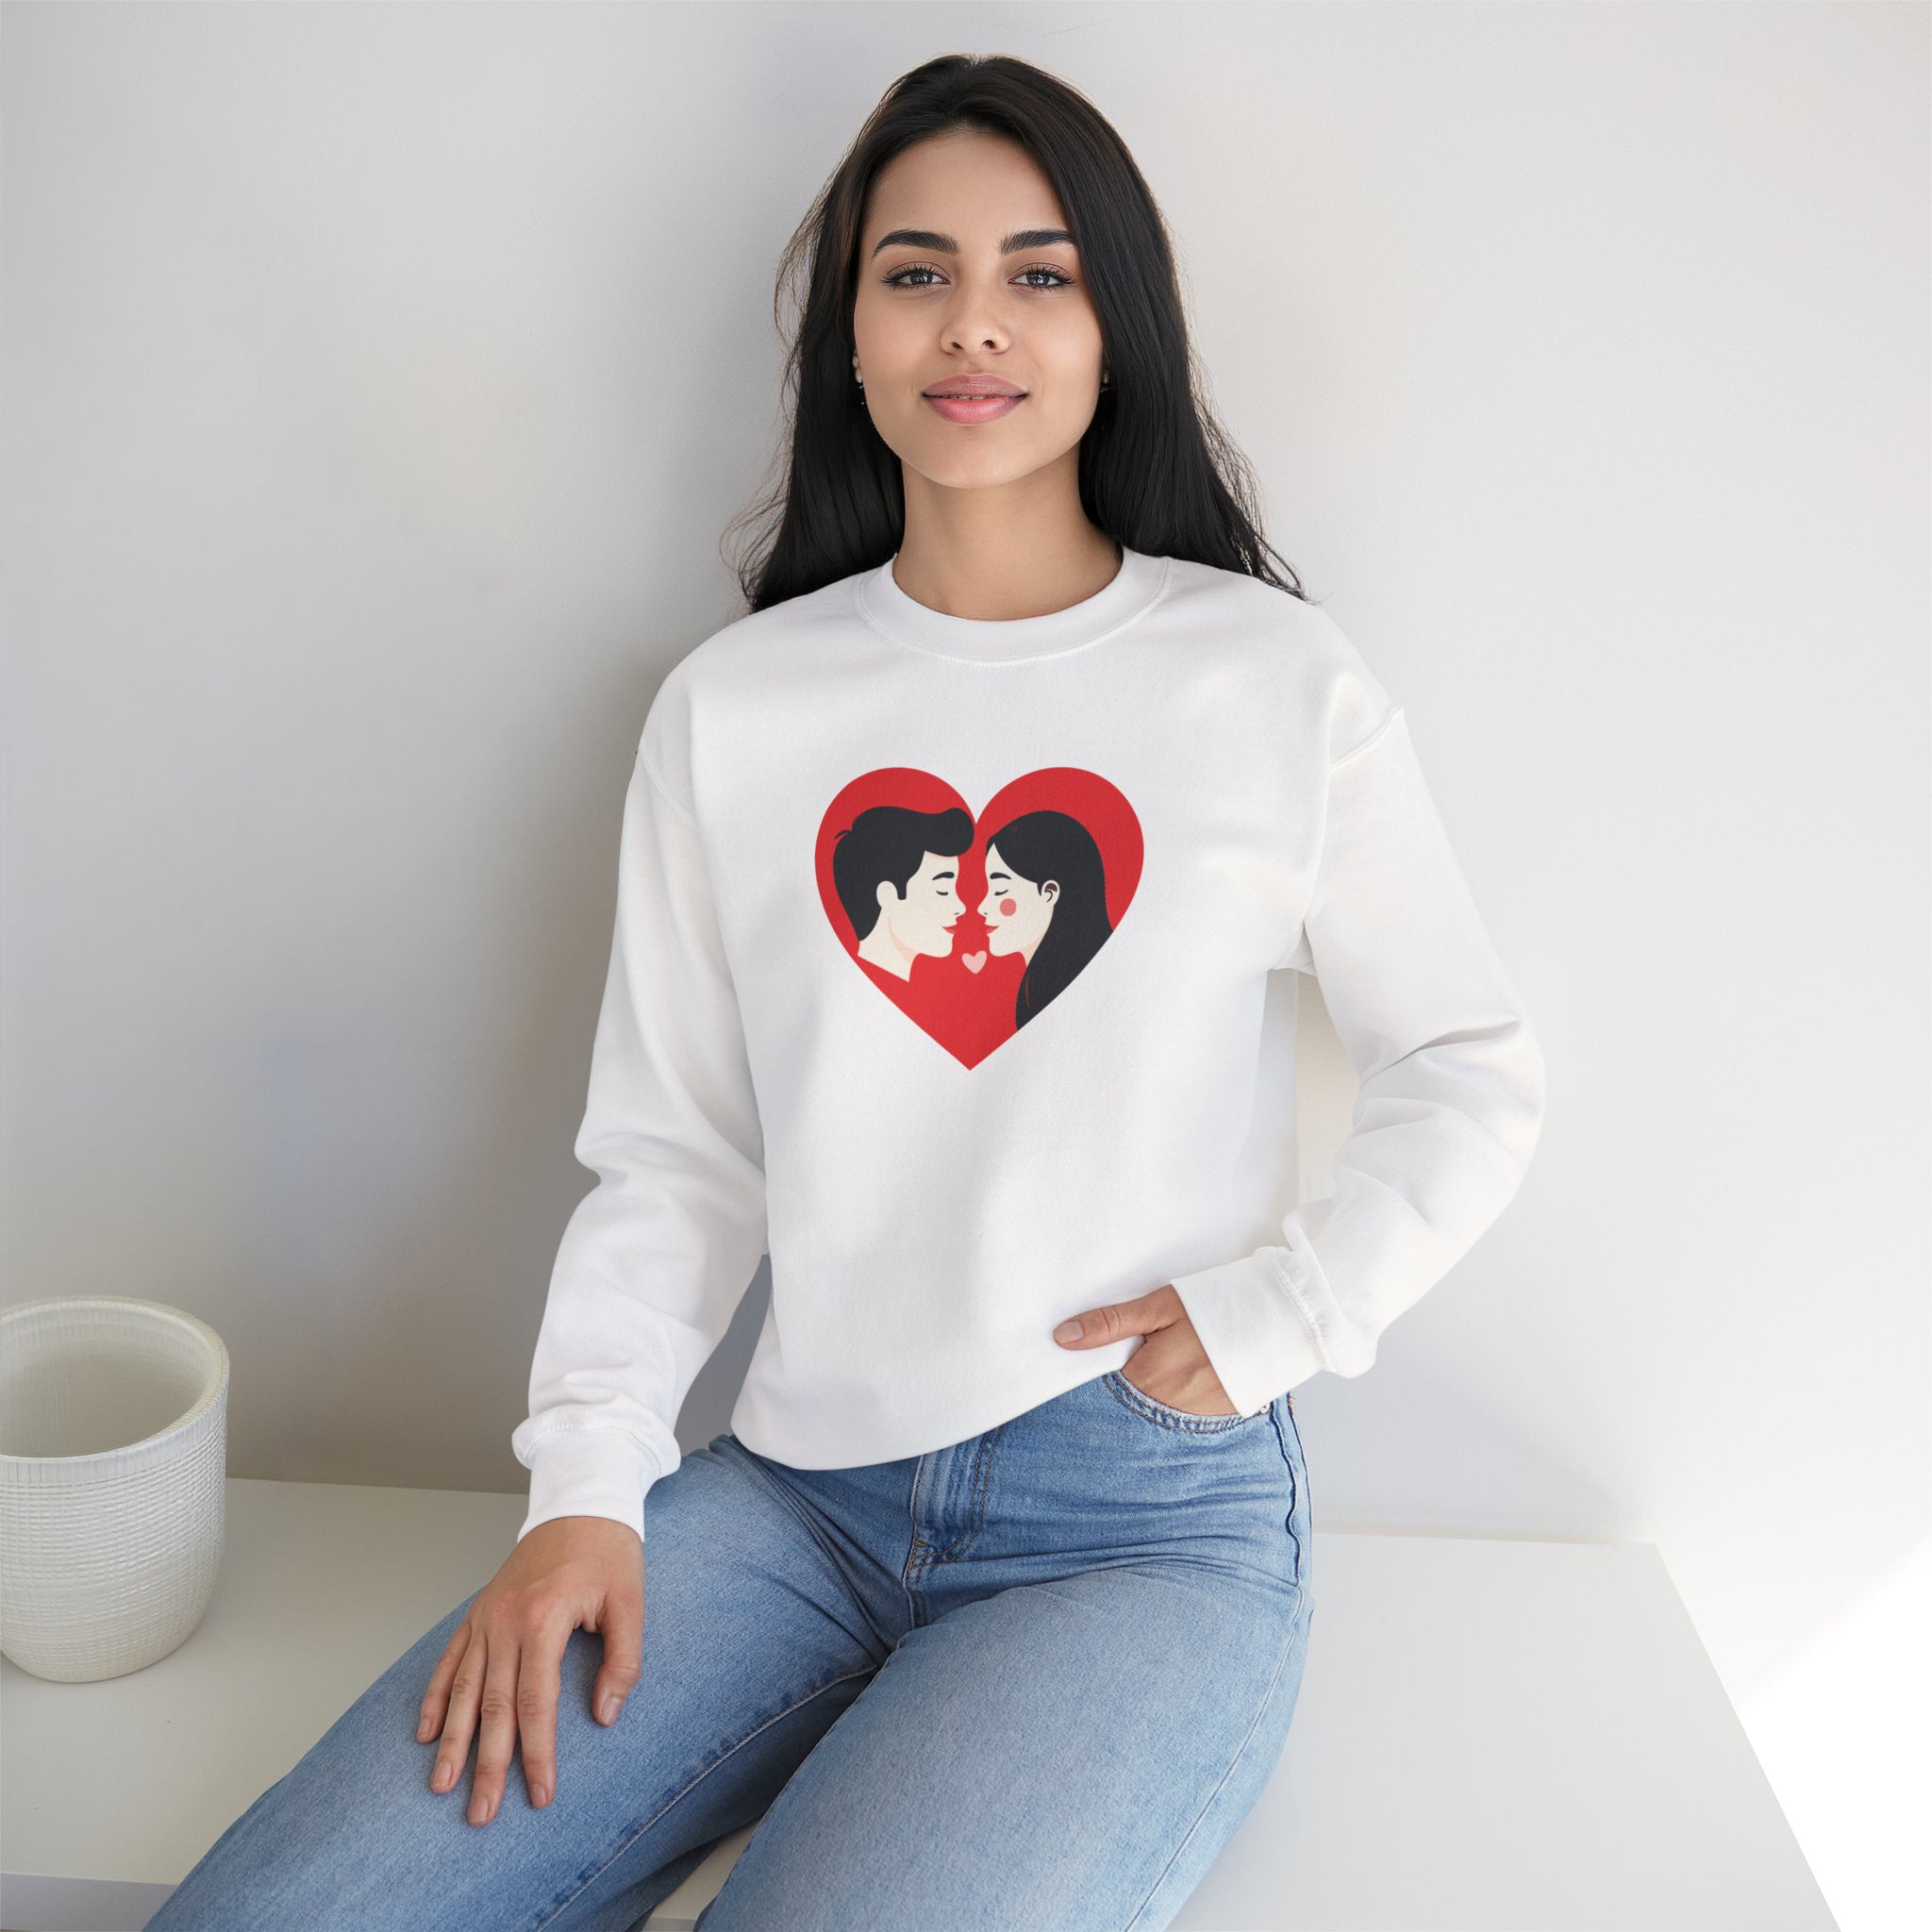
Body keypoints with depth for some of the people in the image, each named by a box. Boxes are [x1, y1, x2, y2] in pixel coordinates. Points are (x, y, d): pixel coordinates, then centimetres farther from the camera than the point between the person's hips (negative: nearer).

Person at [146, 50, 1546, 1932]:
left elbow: (1472, 1069, 8)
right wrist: (585, 1487, -5)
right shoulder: (729, 707, 6)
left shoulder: (1276, 681, 0)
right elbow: (670, 1153, 6)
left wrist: (1277, 1311, -4)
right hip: (796, 1491, 3)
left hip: (1147, 1519, -2)